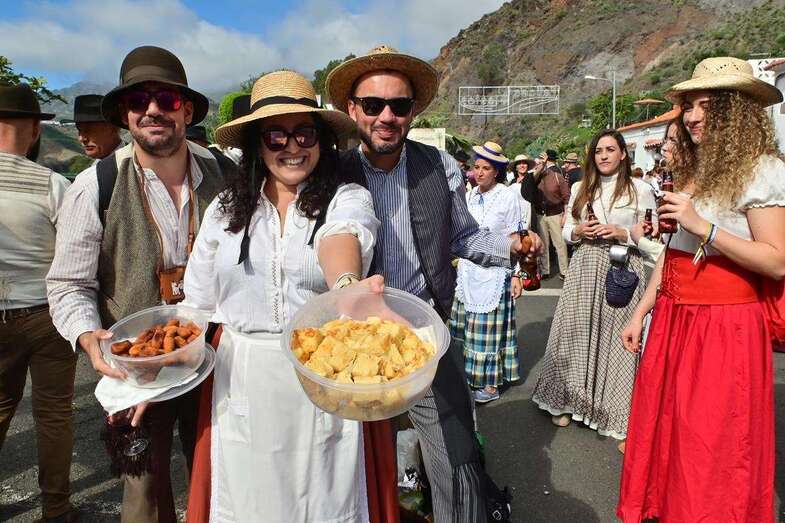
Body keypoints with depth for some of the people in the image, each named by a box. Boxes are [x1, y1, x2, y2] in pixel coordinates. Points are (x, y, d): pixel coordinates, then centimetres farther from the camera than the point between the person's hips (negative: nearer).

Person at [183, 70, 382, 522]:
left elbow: (340, 241, -29)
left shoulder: (348, 199, -6)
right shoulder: (226, 209, 4)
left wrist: (346, 285, -51)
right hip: (242, 387, 3)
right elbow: (198, 304, 9)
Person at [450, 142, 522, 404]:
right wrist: (460, 265, 17)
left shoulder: (509, 197, -6)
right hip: (469, 271, 5)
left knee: (490, 328, 2)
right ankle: (475, 373, 23)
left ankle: (491, 384, 13)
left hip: (495, 272, -5)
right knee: (472, 326, 9)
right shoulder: (470, 196, 9)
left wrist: (516, 275, -10)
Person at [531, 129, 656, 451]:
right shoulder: (580, 188, 13)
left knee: (615, 337, -2)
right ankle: (569, 400, 19)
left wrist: (621, 233, -13)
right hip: (584, 268, 3)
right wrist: (578, 232, -5)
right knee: (577, 331, 4)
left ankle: (616, 411, 13)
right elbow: (566, 231, 16)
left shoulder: (640, 190, 4)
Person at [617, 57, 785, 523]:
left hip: (724, 324, -7)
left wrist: (702, 225, -23)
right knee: (664, 427, 15)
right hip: (674, 318, 7)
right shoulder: (693, 170, 13)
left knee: (713, 445, 4)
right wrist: (641, 313, 12)